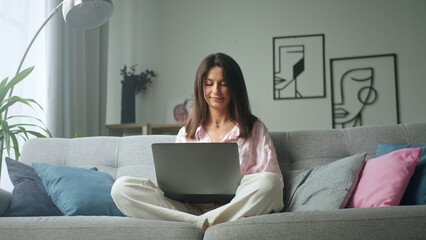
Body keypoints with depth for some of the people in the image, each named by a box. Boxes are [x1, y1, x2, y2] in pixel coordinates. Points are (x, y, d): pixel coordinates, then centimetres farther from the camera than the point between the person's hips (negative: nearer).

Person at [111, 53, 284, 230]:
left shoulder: (255, 129, 15)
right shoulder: (186, 133, 22)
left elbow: (275, 180, 6)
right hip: (190, 209, 3)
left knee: (269, 182, -34)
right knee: (121, 187, -20)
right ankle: (203, 225, -31)